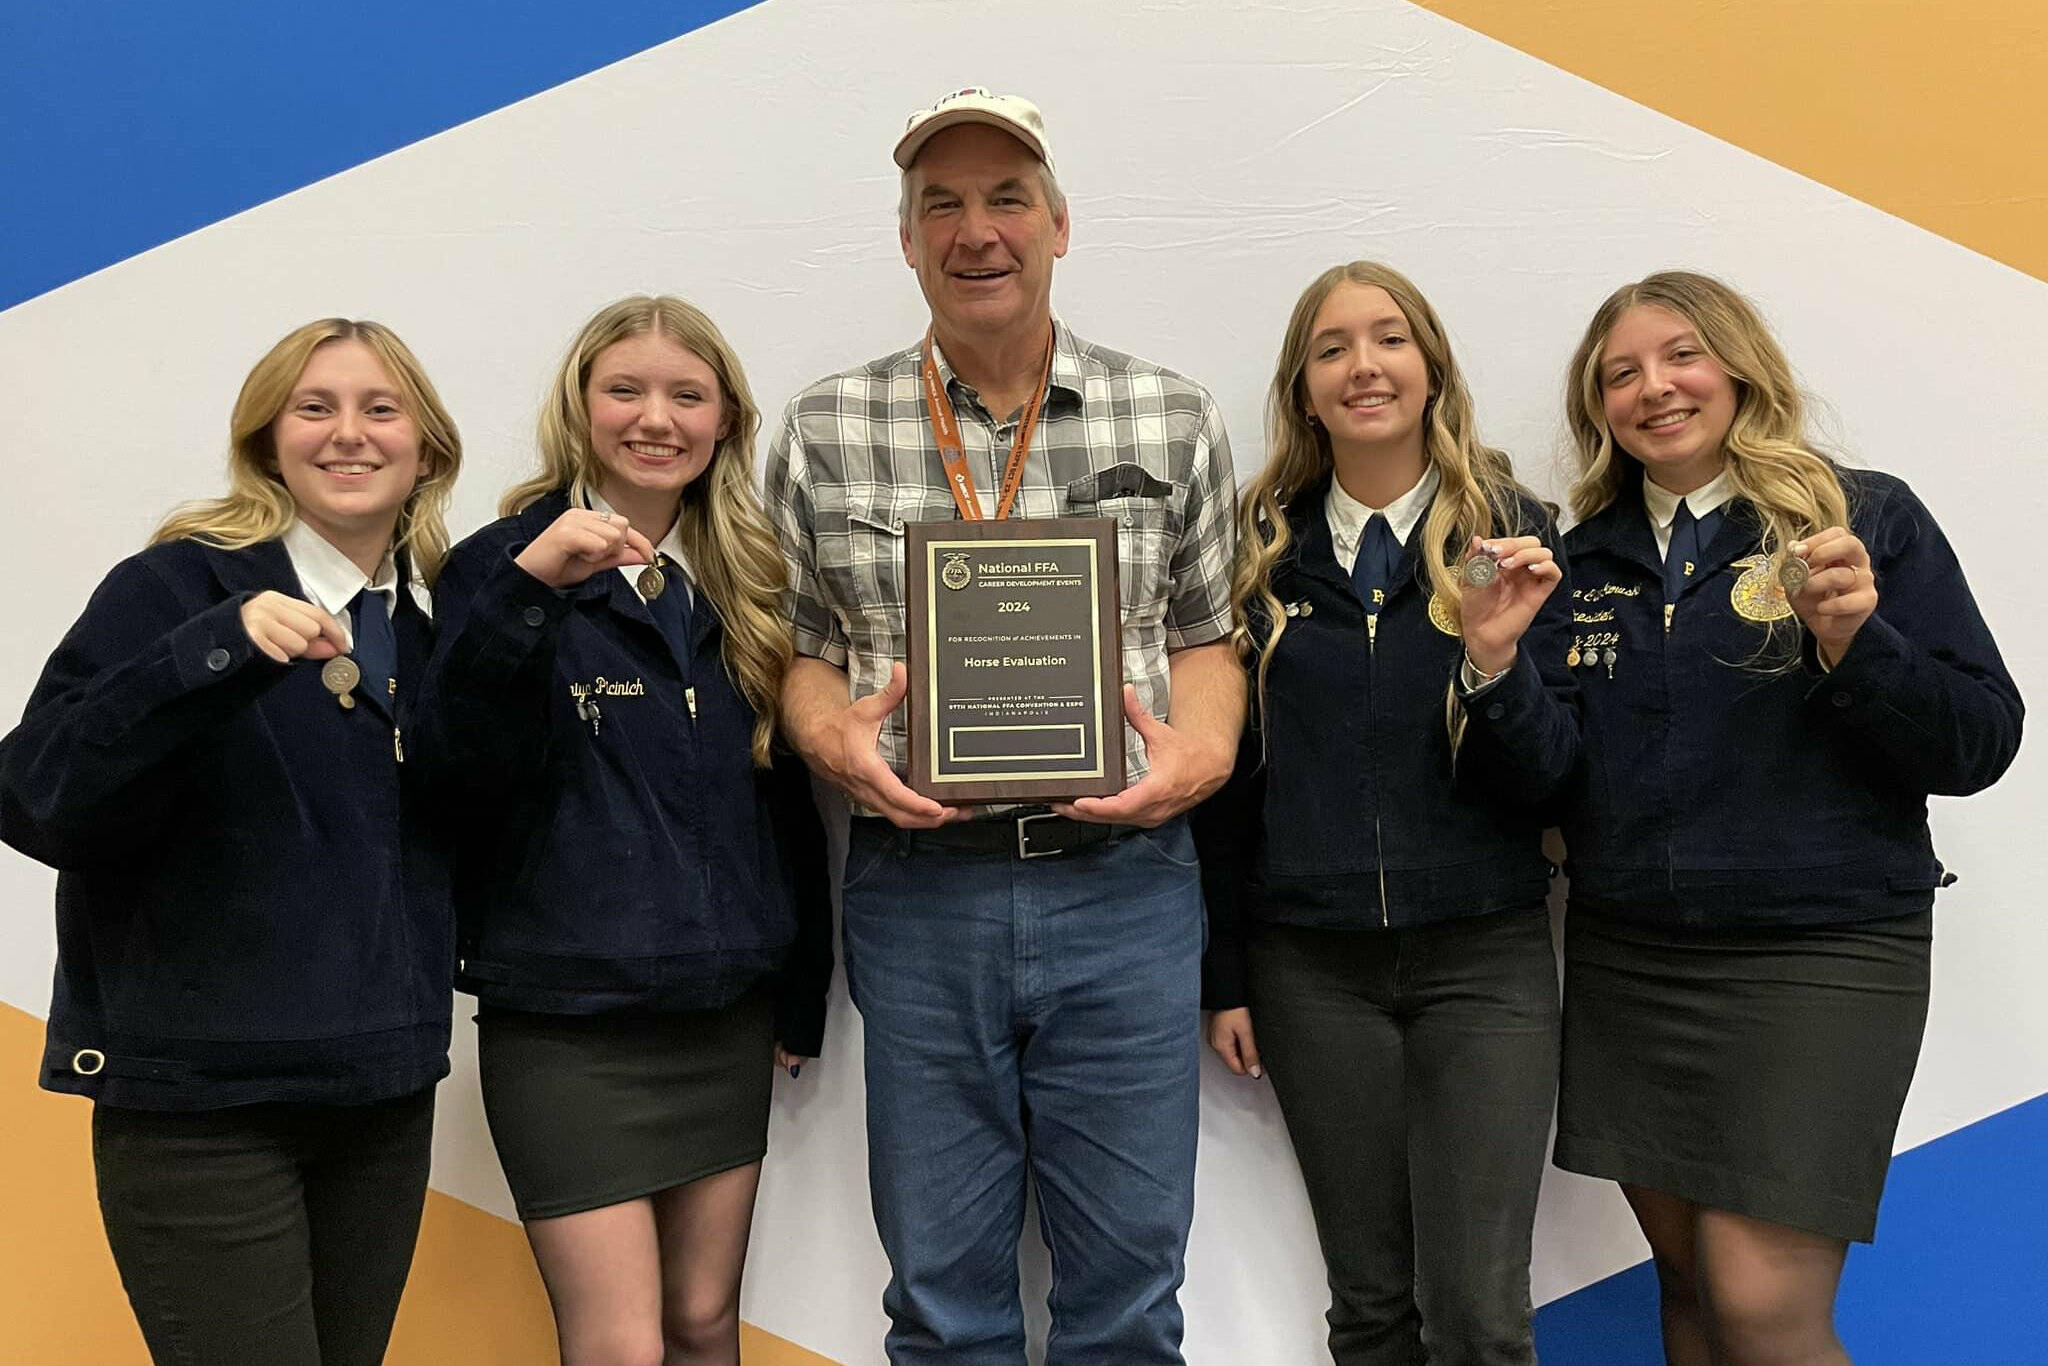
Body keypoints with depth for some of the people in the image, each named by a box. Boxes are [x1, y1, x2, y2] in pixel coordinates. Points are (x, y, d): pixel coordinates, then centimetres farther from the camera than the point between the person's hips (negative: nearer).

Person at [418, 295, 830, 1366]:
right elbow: (469, 763, -20)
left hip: (725, 1015, 5)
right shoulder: (509, 563, -5)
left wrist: (803, 993, 13)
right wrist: (530, 586, -32)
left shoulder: (747, 587, 8)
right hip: (566, 1023, -4)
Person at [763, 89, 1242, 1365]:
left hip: (1126, 886, 1)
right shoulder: (827, 432, 4)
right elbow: (804, 649, 9)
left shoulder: (1174, 418, 5)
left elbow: (1205, 632, 10)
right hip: (918, 889, 0)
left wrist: (1201, 751, -9)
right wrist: (838, 741, -11)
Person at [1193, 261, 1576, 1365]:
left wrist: (1497, 655, -21)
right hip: (1312, 967, 1)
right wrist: (1224, 978, 7)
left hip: (1484, 955, -1)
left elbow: (1545, 777, -2)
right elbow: (1229, 776, 7)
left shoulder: (1511, 534, 0)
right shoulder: (1263, 550, 4)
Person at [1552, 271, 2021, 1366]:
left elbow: (1979, 746, -4)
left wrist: (1855, 642, -21)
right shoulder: (1586, 556, 9)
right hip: (1623, 955, 4)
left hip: (1820, 953, -4)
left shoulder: (1864, 521, -2)